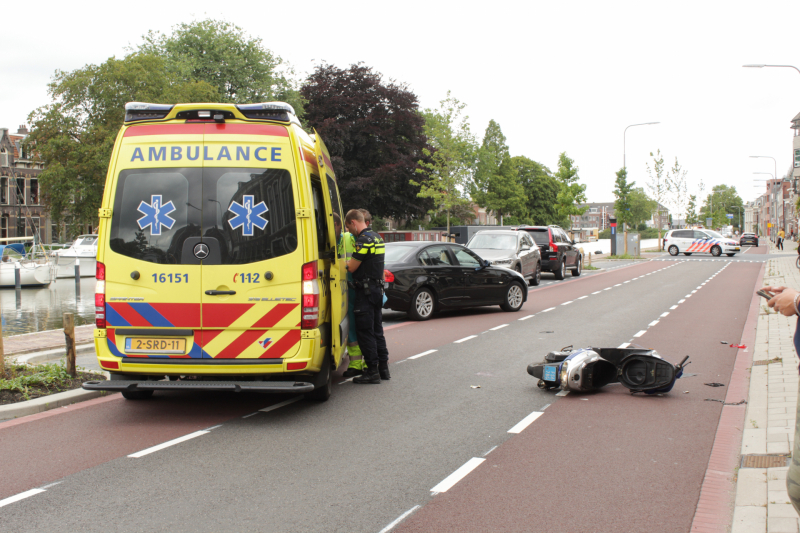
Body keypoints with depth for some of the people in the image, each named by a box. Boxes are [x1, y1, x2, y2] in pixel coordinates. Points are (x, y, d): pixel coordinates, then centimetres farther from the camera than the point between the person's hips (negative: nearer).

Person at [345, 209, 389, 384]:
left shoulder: (363, 240, -17)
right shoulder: (377, 237, 14)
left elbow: (351, 267, -17)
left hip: (365, 290, -9)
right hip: (377, 288, 9)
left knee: (365, 332, -4)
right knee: (377, 330, 14)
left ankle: (372, 371, -4)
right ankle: (383, 368, 18)